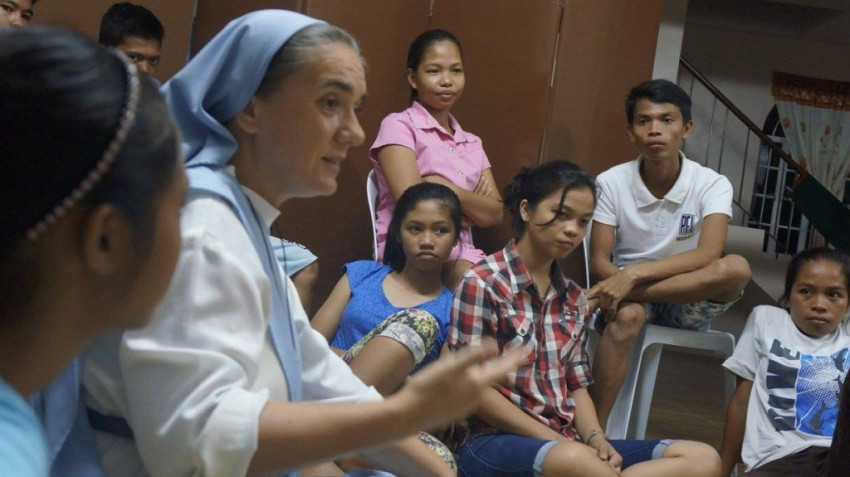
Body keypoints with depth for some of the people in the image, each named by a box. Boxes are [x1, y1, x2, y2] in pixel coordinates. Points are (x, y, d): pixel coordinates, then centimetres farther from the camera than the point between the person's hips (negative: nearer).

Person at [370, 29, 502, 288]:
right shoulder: (398, 126, 1)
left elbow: (494, 214, 5)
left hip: (462, 255, 6)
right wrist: (472, 204, 1)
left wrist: (446, 188, -10)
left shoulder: (472, 143, 19)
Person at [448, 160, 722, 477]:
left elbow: (576, 385, 15)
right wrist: (557, 440, -14)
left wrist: (595, 439, -6)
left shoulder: (573, 298, 16)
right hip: (497, 442, -8)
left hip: (567, 446, 8)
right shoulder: (482, 284, -6)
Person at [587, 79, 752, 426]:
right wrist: (622, 281, -32)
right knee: (627, 315, -38)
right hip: (628, 295, 0)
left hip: (687, 302, 1)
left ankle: (605, 297, -29)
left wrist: (636, 273, -36)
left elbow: (708, 255, -25)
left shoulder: (711, 185, -10)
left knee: (736, 269, -31)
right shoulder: (611, 182, -7)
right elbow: (599, 262, -9)